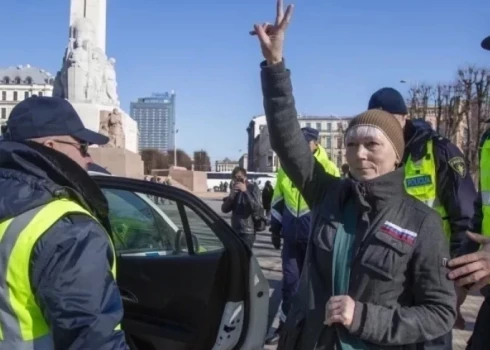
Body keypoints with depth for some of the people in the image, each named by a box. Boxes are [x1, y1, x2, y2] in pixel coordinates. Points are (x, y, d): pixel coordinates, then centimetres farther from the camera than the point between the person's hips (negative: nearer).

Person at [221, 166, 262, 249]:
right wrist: (231, 196, -12)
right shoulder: (234, 189, 12)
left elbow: (256, 208, -19)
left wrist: (245, 191, -24)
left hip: (248, 231, -6)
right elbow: (224, 209, 5)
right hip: (235, 230, 6)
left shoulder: (253, 188, -5)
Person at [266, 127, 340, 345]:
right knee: (290, 280, 10)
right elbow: (277, 202, 16)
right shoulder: (286, 169, 9)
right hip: (292, 237, 4)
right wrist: (275, 229, 15)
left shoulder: (328, 169, -4)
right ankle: (286, 325, 20)